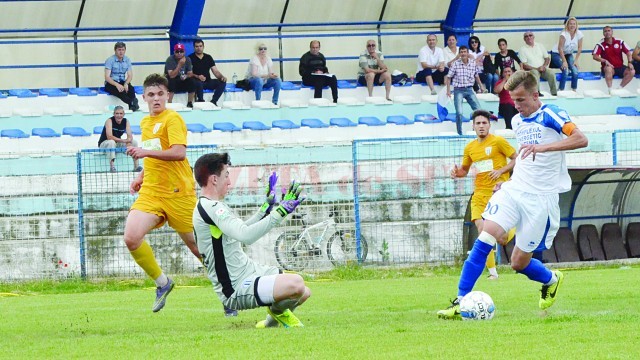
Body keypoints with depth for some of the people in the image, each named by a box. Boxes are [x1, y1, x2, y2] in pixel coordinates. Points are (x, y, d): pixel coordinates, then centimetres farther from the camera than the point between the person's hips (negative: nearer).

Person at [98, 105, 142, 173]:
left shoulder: (126, 121, -4)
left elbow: (130, 136, -10)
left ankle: (136, 166, -5)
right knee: (111, 142, -38)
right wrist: (123, 140, -32)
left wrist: (128, 142, -33)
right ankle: (112, 167, -44)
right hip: (104, 144, -6)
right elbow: (109, 137, -31)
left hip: (117, 144, 6)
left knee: (134, 142, -6)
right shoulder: (109, 121, -20)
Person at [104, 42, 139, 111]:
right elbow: (107, 77, -14)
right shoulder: (110, 60, -7)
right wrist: (117, 85, -30)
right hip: (111, 83, -3)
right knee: (119, 91, -37)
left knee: (131, 89, -31)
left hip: (122, 82, 3)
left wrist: (126, 83, -18)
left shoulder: (127, 60, 7)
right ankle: (132, 103, -53)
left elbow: (130, 75, 5)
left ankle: (132, 107, -48)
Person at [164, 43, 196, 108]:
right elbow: (171, 75, -26)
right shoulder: (170, 59, -15)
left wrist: (186, 76, -23)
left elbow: (190, 74, 1)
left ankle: (190, 103, -10)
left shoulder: (187, 59, 0)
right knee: (171, 81, -36)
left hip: (182, 83, 4)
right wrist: (180, 65, -34)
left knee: (192, 82, -24)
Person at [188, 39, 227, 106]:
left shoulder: (208, 57, 13)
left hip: (207, 82, 5)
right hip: (197, 81, -5)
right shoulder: (190, 58, 1)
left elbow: (215, 71, 9)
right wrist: (197, 76, -25)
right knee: (199, 83, -39)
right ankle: (201, 101, -24)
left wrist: (222, 77, -11)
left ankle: (213, 101, -19)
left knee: (222, 82, -19)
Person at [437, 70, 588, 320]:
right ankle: (461, 302, -17)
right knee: (485, 238, -17)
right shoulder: (517, 121, 13)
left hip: (541, 198, -6)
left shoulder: (551, 116, -11)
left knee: (519, 263, -1)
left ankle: (551, 280, 33)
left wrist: (543, 147, -37)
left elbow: (581, 139, -27)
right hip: (514, 189, 6)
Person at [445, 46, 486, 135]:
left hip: (469, 89, 4)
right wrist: (448, 90, -4)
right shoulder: (455, 64, -8)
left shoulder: (473, 64, 1)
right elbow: (449, 77, -1)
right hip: (459, 90, -4)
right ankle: (459, 133, 2)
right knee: (459, 112, -12)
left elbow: (476, 76, 16)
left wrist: (481, 86, 12)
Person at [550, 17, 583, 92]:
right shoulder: (564, 34, -24)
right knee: (565, 70, -25)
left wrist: (576, 60, -8)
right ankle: (561, 90, -18)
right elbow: (560, 48, -23)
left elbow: (579, 48, -2)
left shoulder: (579, 34, -10)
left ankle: (574, 90, -2)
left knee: (575, 71, -15)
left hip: (569, 54, 5)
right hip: (557, 54, -5)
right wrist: (564, 61, -26)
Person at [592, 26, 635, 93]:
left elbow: (628, 52, 4)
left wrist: (630, 62, -13)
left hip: (620, 67, 3)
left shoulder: (619, 42, 3)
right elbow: (595, 56, -15)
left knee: (632, 72, -22)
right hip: (609, 67, -3)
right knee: (609, 69, -39)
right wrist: (605, 61, -29)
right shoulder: (601, 44, -5)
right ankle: (610, 90, -36)